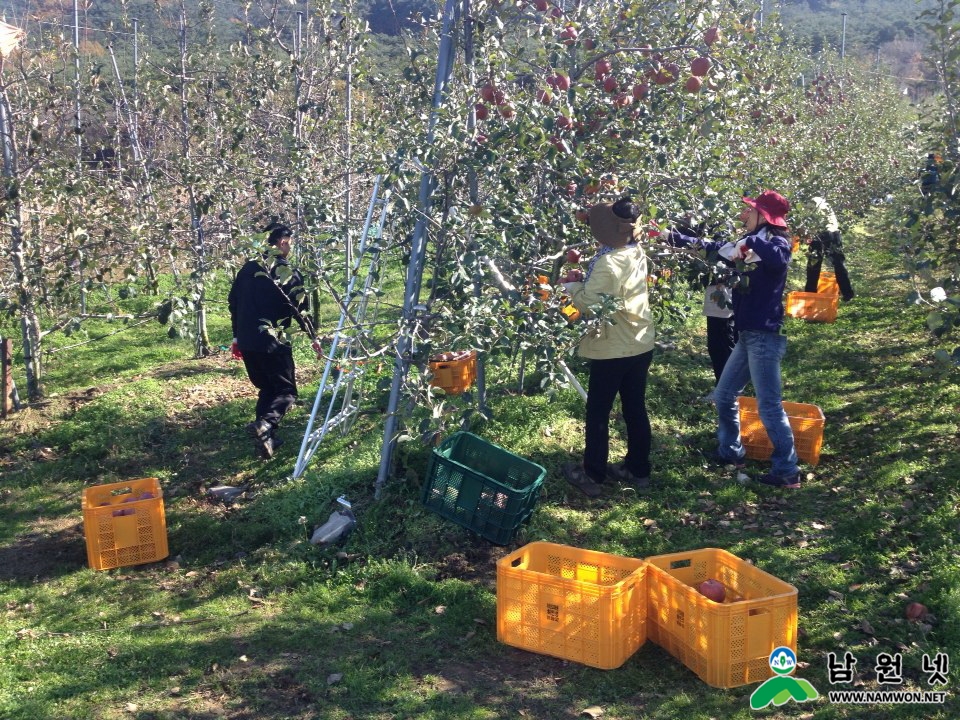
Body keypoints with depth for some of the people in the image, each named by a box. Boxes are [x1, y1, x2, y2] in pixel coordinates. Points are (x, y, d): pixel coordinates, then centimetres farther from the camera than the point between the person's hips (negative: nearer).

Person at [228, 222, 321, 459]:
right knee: (286, 391, 1)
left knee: (267, 389, 20)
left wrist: (237, 336, 23)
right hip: (272, 341, -6)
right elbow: (299, 309, -5)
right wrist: (313, 337, 8)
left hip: (246, 341, 6)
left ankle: (266, 437, 13)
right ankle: (264, 424, -26)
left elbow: (233, 302, 16)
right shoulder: (289, 273, -6)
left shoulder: (249, 267, 12)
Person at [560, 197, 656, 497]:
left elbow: (587, 304, -23)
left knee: (597, 413, 6)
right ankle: (638, 470, 26)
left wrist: (572, 284, -6)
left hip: (612, 350, -8)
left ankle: (592, 476, 15)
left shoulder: (608, 263, -23)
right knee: (635, 409, 16)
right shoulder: (637, 253, 3)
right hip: (641, 344, 8)